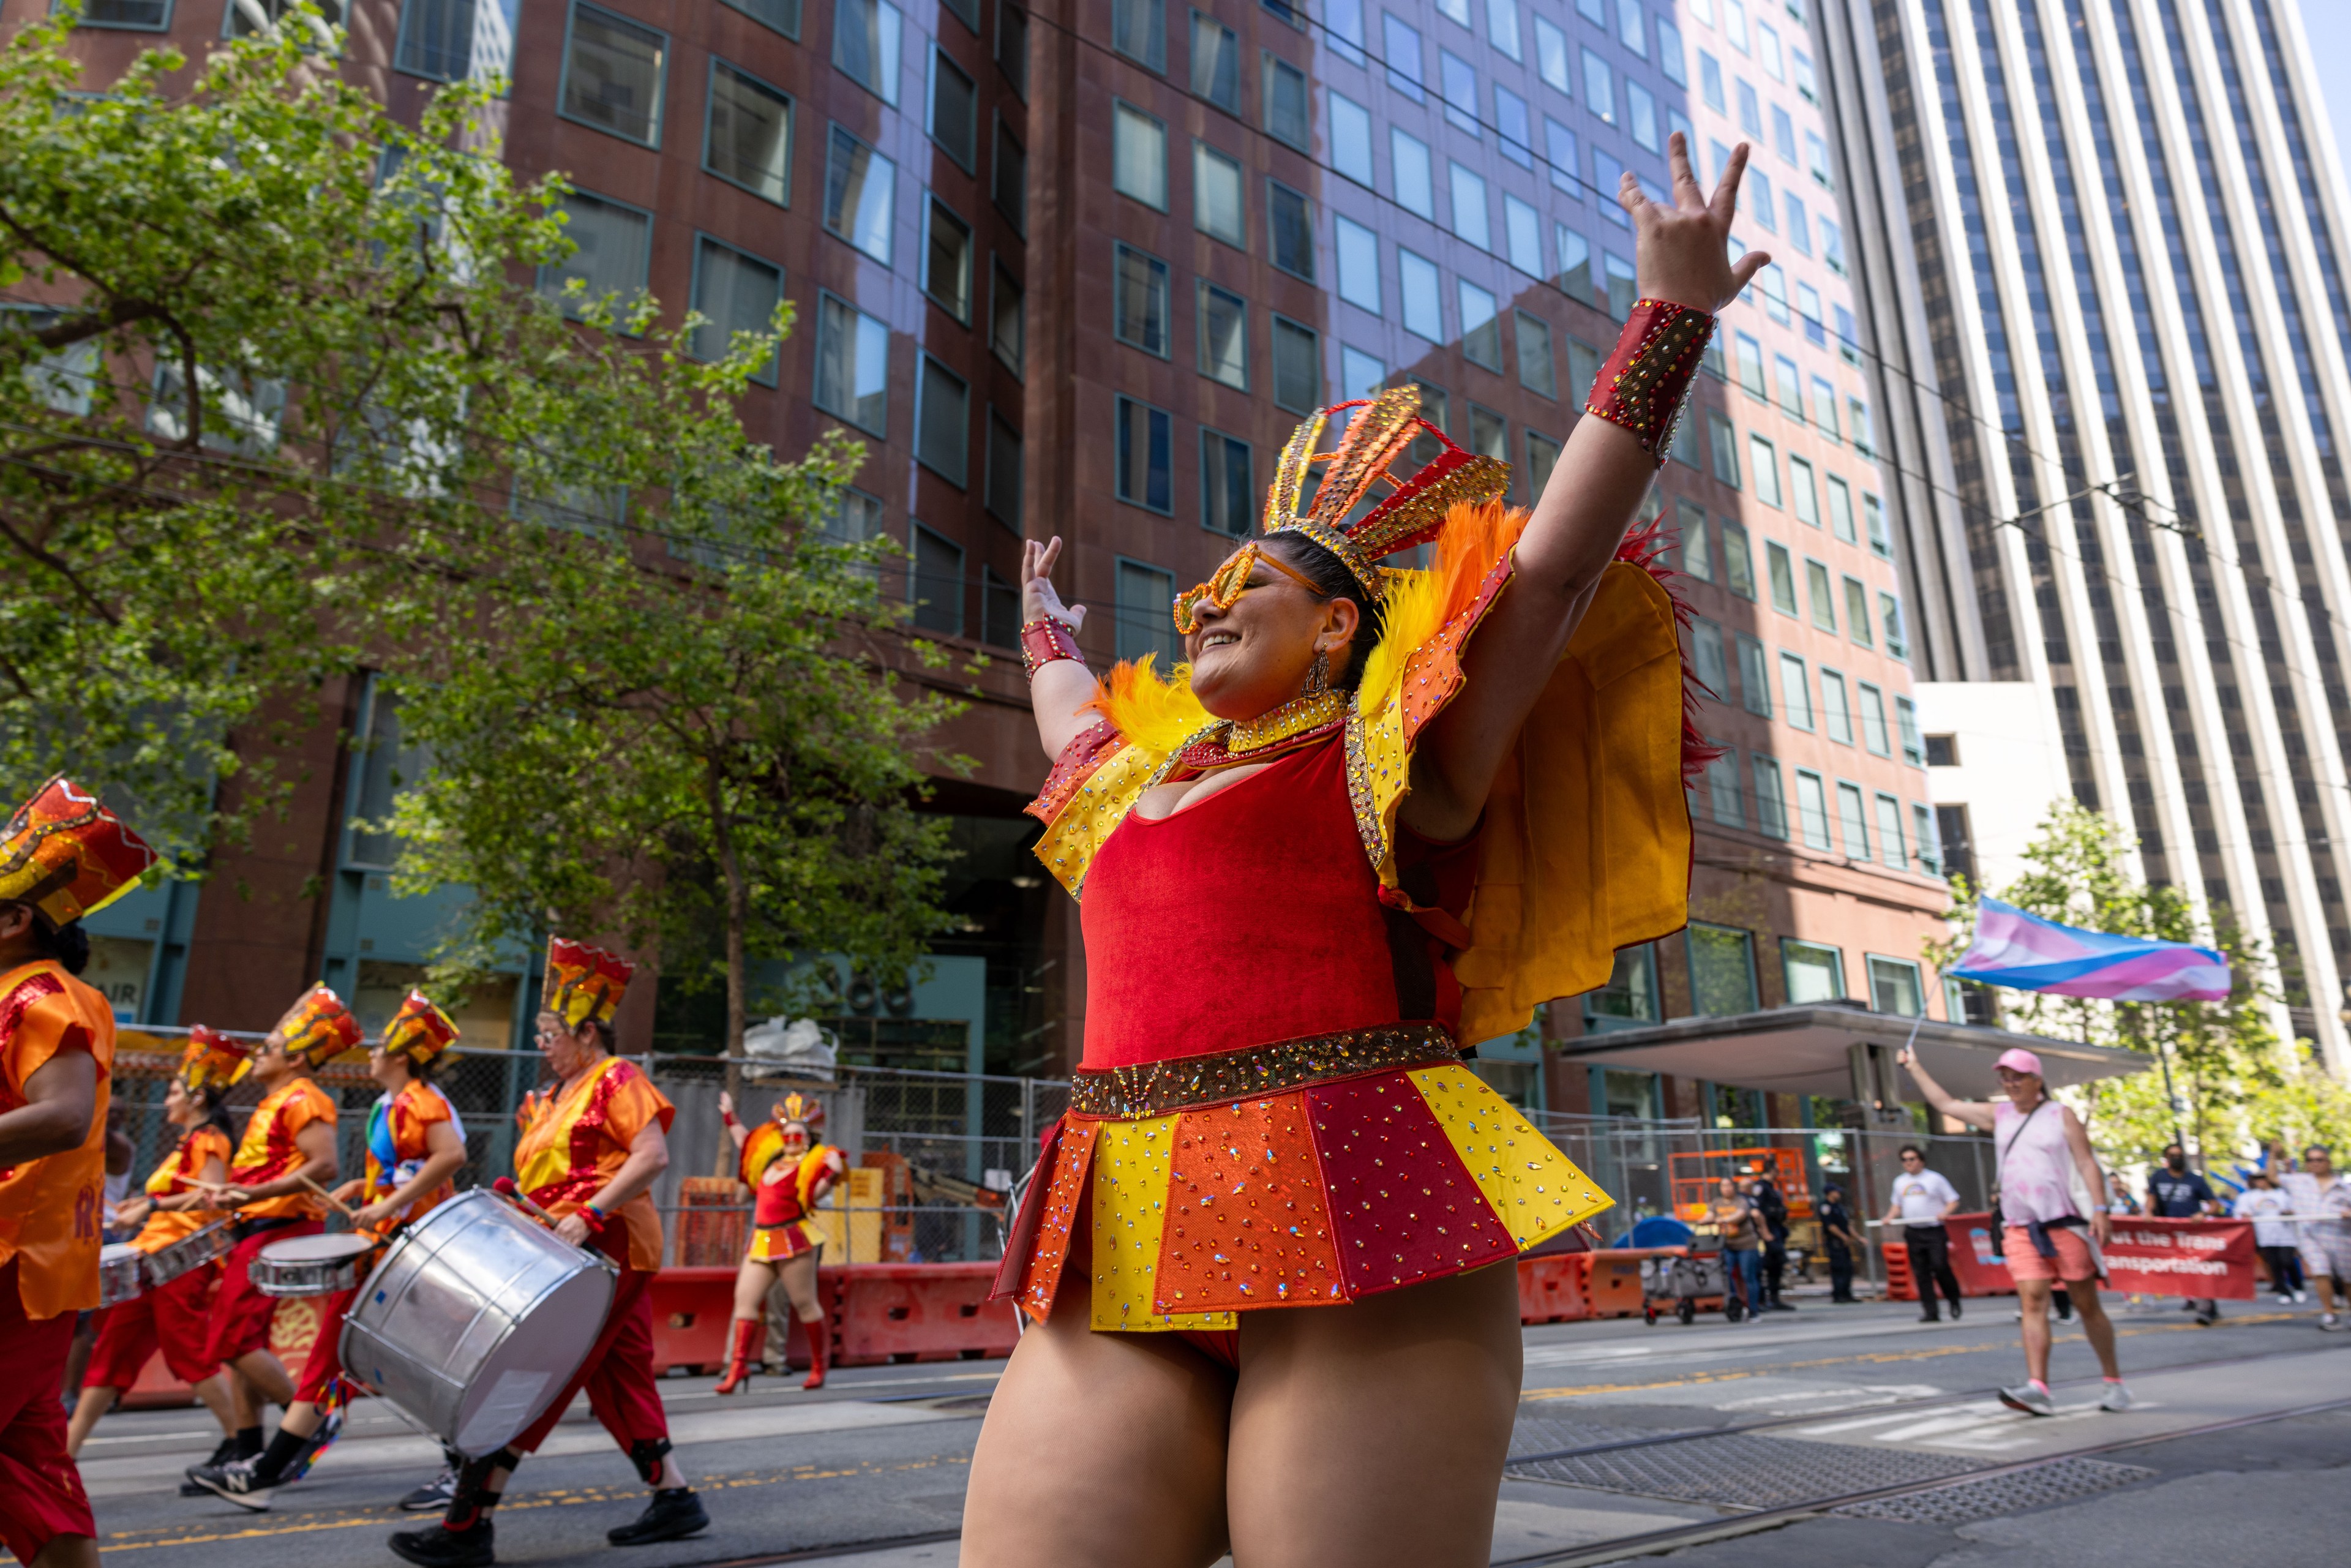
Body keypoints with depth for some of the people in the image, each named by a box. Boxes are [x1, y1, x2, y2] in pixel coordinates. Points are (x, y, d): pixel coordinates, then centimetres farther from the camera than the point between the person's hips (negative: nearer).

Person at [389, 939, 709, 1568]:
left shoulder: (617, 1081, -9)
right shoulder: (555, 1099, 19)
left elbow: (653, 1156, -20)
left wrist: (589, 1215, -26)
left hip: (605, 1250, -10)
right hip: (571, 1253, 10)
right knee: (618, 1379, 11)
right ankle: (675, 1498, 19)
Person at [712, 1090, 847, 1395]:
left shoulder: (810, 1163, -4)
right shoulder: (774, 1157, 17)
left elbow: (816, 1193, -24)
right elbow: (746, 1143, 33)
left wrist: (833, 1174, -40)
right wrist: (730, 1117, 35)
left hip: (793, 1241, -7)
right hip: (761, 1240, 7)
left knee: (804, 1303, -1)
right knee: (745, 1297, -3)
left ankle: (819, 1366, 13)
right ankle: (738, 1366, 1)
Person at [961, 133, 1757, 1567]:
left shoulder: (1390, 760, 8)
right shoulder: (1139, 770, 25)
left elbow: (1554, 567, 3)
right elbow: (1072, 712, 47)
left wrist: (1671, 317, 5)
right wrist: (1049, 636, 65)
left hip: (1357, 1233, -5)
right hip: (1120, 1261, 5)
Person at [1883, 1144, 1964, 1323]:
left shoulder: (1935, 1179, 2)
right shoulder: (1900, 1182, 16)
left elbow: (1953, 1201, 3)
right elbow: (1897, 1205, 24)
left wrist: (1945, 1213, -16)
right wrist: (1890, 1217, 4)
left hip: (1935, 1232, -4)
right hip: (1913, 1233, 4)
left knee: (1940, 1267, -14)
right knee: (1921, 1273, 1)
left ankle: (1954, 1300, 11)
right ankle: (1930, 1311, 3)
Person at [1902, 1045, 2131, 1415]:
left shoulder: (2061, 1115, 3)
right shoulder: (1998, 1115, 14)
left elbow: (2087, 1164, -2)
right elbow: (1945, 1104, 21)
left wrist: (2100, 1210, -12)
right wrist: (1915, 1066, 23)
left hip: (2067, 1224, -3)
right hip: (2020, 1229, 3)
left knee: (2087, 1305, 4)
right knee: (2032, 1302, -9)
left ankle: (2114, 1382, 20)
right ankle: (2037, 1389, -17)